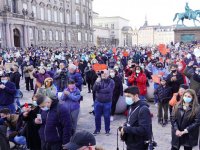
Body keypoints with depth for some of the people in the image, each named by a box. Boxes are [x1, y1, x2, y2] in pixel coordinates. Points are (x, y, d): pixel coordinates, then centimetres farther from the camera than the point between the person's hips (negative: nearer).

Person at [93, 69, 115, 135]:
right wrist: (97, 82, -24)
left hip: (107, 102, -3)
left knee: (107, 116, 7)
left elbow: (108, 90, -20)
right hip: (98, 101, 3)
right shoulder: (98, 80, 3)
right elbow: (94, 89, -7)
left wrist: (99, 90, -10)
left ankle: (107, 130, 23)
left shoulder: (111, 82, -7)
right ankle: (97, 129, 27)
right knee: (97, 116, 11)